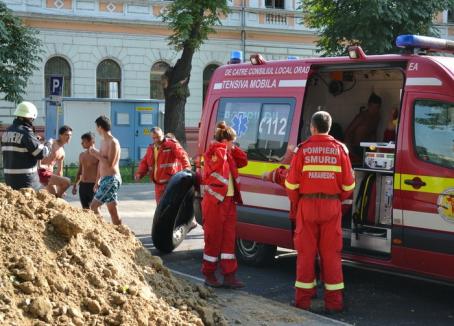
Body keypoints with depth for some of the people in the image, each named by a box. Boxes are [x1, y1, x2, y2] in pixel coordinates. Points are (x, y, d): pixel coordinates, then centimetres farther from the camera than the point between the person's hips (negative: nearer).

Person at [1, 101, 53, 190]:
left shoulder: (7, 132, 10)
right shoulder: (26, 133, -15)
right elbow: (41, 153, -15)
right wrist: (49, 144, 5)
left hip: (9, 177, 8)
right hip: (25, 178, -8)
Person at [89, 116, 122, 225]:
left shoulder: (113, 142, -13)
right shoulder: (103, 142, 15)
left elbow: (110, 164, -21)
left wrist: (96, 154, -14)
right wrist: (97, 181, 19)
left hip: (111, 179, -9)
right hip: (104, 180, 9)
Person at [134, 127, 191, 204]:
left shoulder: (171, 144, -5)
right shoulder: (150, 149, 18)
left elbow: (182, 155, -19)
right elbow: (144, 162, 20)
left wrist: (187, 167, -37)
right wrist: (139, 173, 0)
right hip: (158, 184, 7)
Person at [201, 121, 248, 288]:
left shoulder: (229, 155, 15)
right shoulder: (213, 153, -10)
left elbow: (243, 161, 18)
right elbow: (220, 155, -31)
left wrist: (233, 149, 8)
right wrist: (222, 145, -13)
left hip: (229, 201, 8)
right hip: (214, 202, -8)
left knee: (229, 239, 7)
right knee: (214, 239, 0)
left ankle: (229, 276, 10)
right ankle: (209, 275, 11)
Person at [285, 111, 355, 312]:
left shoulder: (303, 149, -4)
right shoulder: (339, 149, 0)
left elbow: (291, 183, -5)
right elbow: (348, 184, 0)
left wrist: (295, 204, 11)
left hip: (307, 205, -1)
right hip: (331, 206, 1)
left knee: (306, 252, 7)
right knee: (331, 253, 7)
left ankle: (303, 299, 12)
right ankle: (333, 300, 9)